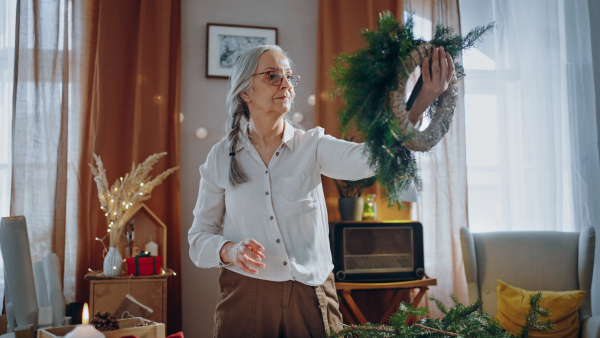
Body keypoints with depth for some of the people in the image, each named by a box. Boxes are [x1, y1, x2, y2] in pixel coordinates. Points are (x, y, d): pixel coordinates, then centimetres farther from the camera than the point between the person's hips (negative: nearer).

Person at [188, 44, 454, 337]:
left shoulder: (312, 146, -2)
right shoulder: (221, 158, -1)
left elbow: (369, 158, -21)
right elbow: (199, 236, 3)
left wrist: (424, 98, -33)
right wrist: (229, 251, -19)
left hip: (311, 297, 0)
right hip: (246, 298, 0)